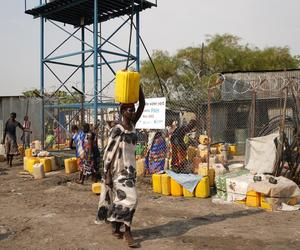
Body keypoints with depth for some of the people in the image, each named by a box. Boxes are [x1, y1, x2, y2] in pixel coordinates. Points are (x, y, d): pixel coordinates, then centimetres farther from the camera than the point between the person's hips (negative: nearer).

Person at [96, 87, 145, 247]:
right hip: (119, 169, -7)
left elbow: (142, 105, 0)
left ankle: (116, 229, 24)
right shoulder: (117, 130, -14)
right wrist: (107, 175, -17)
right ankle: (127, 231, 1)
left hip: (130, 168, 7)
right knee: (129, 198, -11)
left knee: (120, 199, 14)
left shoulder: (133, 125, 5)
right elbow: (109, 153, -14)